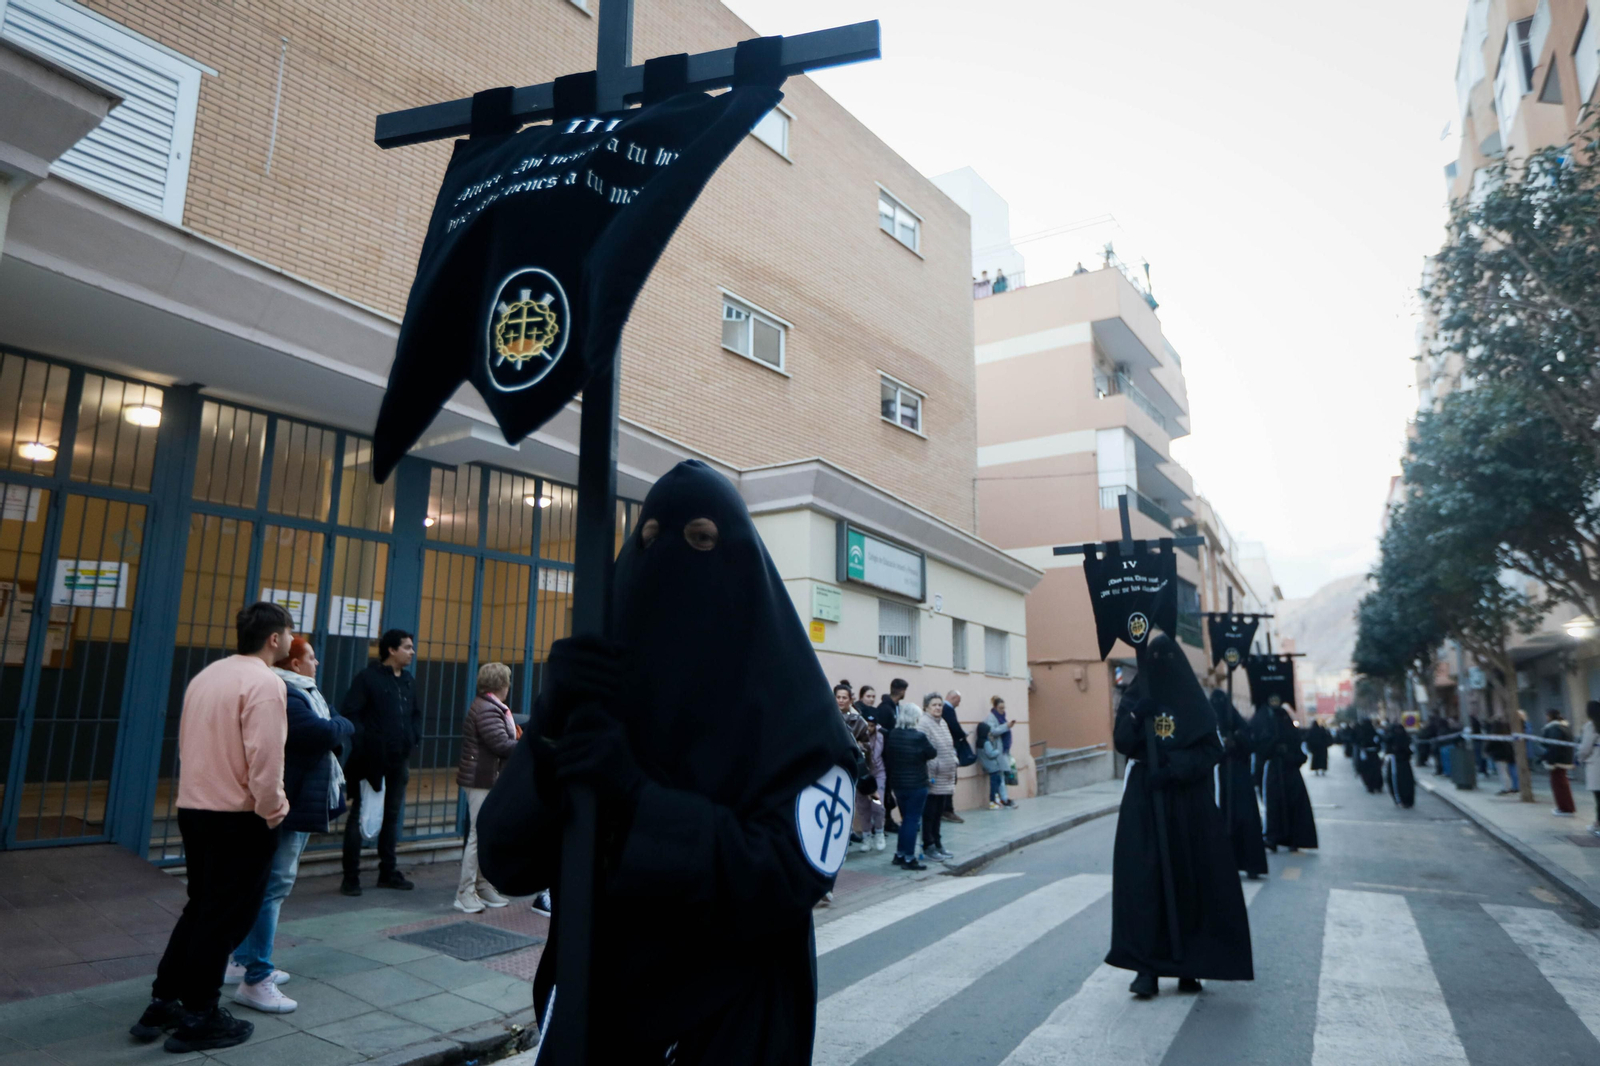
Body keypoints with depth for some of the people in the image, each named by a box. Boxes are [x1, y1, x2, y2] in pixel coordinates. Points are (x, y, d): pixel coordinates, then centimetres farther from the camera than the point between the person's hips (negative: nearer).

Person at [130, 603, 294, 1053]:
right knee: (225, 917, 5)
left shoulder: (207, 675, 11)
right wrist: (272, 811, -11)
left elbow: (187, 741, 16)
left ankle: (162, 1004, 27)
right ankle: (198, 1018, 15)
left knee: (200, 908, 21)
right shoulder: (265, 682, -18)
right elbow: (265, 756, -24)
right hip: (238, 818, -9)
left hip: (194, 807, 9)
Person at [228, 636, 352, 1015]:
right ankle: (255, 980, -2)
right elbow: (324, 733, -29)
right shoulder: (282, 697, -21)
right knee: (275, 885, -8)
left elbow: (322, 733, 15)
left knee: (265, 883, 18)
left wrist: (334, 727, -7)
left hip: (295, 803, 11)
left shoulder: (298, 693, 15)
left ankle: (243, 962, 30)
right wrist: (344, 724, -9)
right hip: (289, 805, -11)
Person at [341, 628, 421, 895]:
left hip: (399, 760, 6)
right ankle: (351, 877, 10)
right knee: (360, 815, 2)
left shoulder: (408, 681, 12)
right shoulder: (367, 678, -7)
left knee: (392, 815, 13)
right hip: (371, 760, -6)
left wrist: (414, 739, 7)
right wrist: (364, 744, -17)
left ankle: (388, 872, 24)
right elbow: (350, 713, -13)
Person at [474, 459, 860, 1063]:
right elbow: (505, 863, -9)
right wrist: (552, 731, -26)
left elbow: (788, 881, -23)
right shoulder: (595, 690, -3)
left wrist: (635, 801, -31)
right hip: (589, 1012, 4)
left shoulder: (796, 714, -13)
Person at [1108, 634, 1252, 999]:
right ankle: (1147, 967, -3)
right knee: (1143, 880, -6)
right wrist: (1135, 716, -24)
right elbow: (1122, 743, -5)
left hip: (1189, 804, 0)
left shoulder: (1193, 702, 4)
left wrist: (1174, 768, -17)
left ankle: (1188, 966, 12)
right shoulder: (1134, 699, 6)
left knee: (1189, 881, 1)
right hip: (1144, 801, 0)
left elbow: (1212, 750, -3)